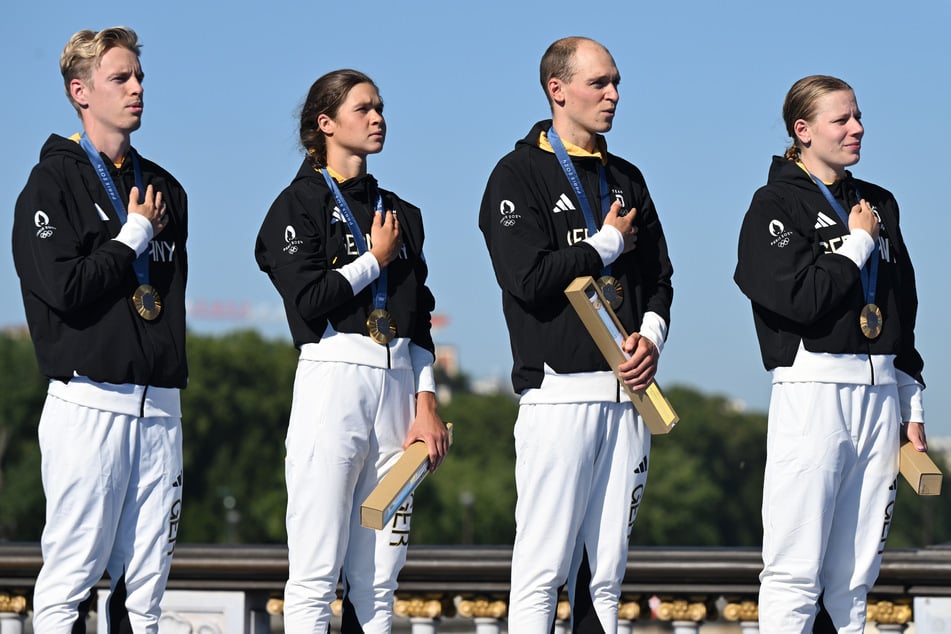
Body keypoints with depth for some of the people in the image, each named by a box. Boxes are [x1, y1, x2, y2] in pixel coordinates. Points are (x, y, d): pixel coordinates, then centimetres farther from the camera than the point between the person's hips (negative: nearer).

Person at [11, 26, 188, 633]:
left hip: (159, 403, 6)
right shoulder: (53, 183, -1)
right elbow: (64, 288, -14)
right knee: (71, 577, -8)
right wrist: (135, 234, -4)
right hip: (90, 399, -6)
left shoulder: (165, 190, 19)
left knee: (144, 585, 4)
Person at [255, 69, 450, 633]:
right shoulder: (299, 205, 2)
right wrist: (376, 259, 0)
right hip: (334, 378, -6)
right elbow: (309, 300, -12)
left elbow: (420, 320, 16)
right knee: (317, 570, -9)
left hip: (398, 384, 6)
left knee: (379, 577, 3)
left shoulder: (400, 213, 20)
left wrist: (426, 405, 5)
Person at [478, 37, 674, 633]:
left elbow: (659, 276, 22)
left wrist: (652, 333, 1)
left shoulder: (626, 179, 20)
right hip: (559, 388, -6)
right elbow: (528, 278, -14)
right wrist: (608, 244, -3)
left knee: (607, 571, 5)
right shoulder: (519, 175, -1)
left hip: (628, 390, 6)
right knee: (544, 565, -9)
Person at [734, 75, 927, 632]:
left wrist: (911, 403, 18)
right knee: (796, 568, -9)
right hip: (813, 391, -6)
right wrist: (858, 244, -4)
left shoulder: (880, 205, 19)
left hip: (880, 395, 6)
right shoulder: (776, 205, -1)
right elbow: (799, 297, -16)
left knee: (857, 574, 5)